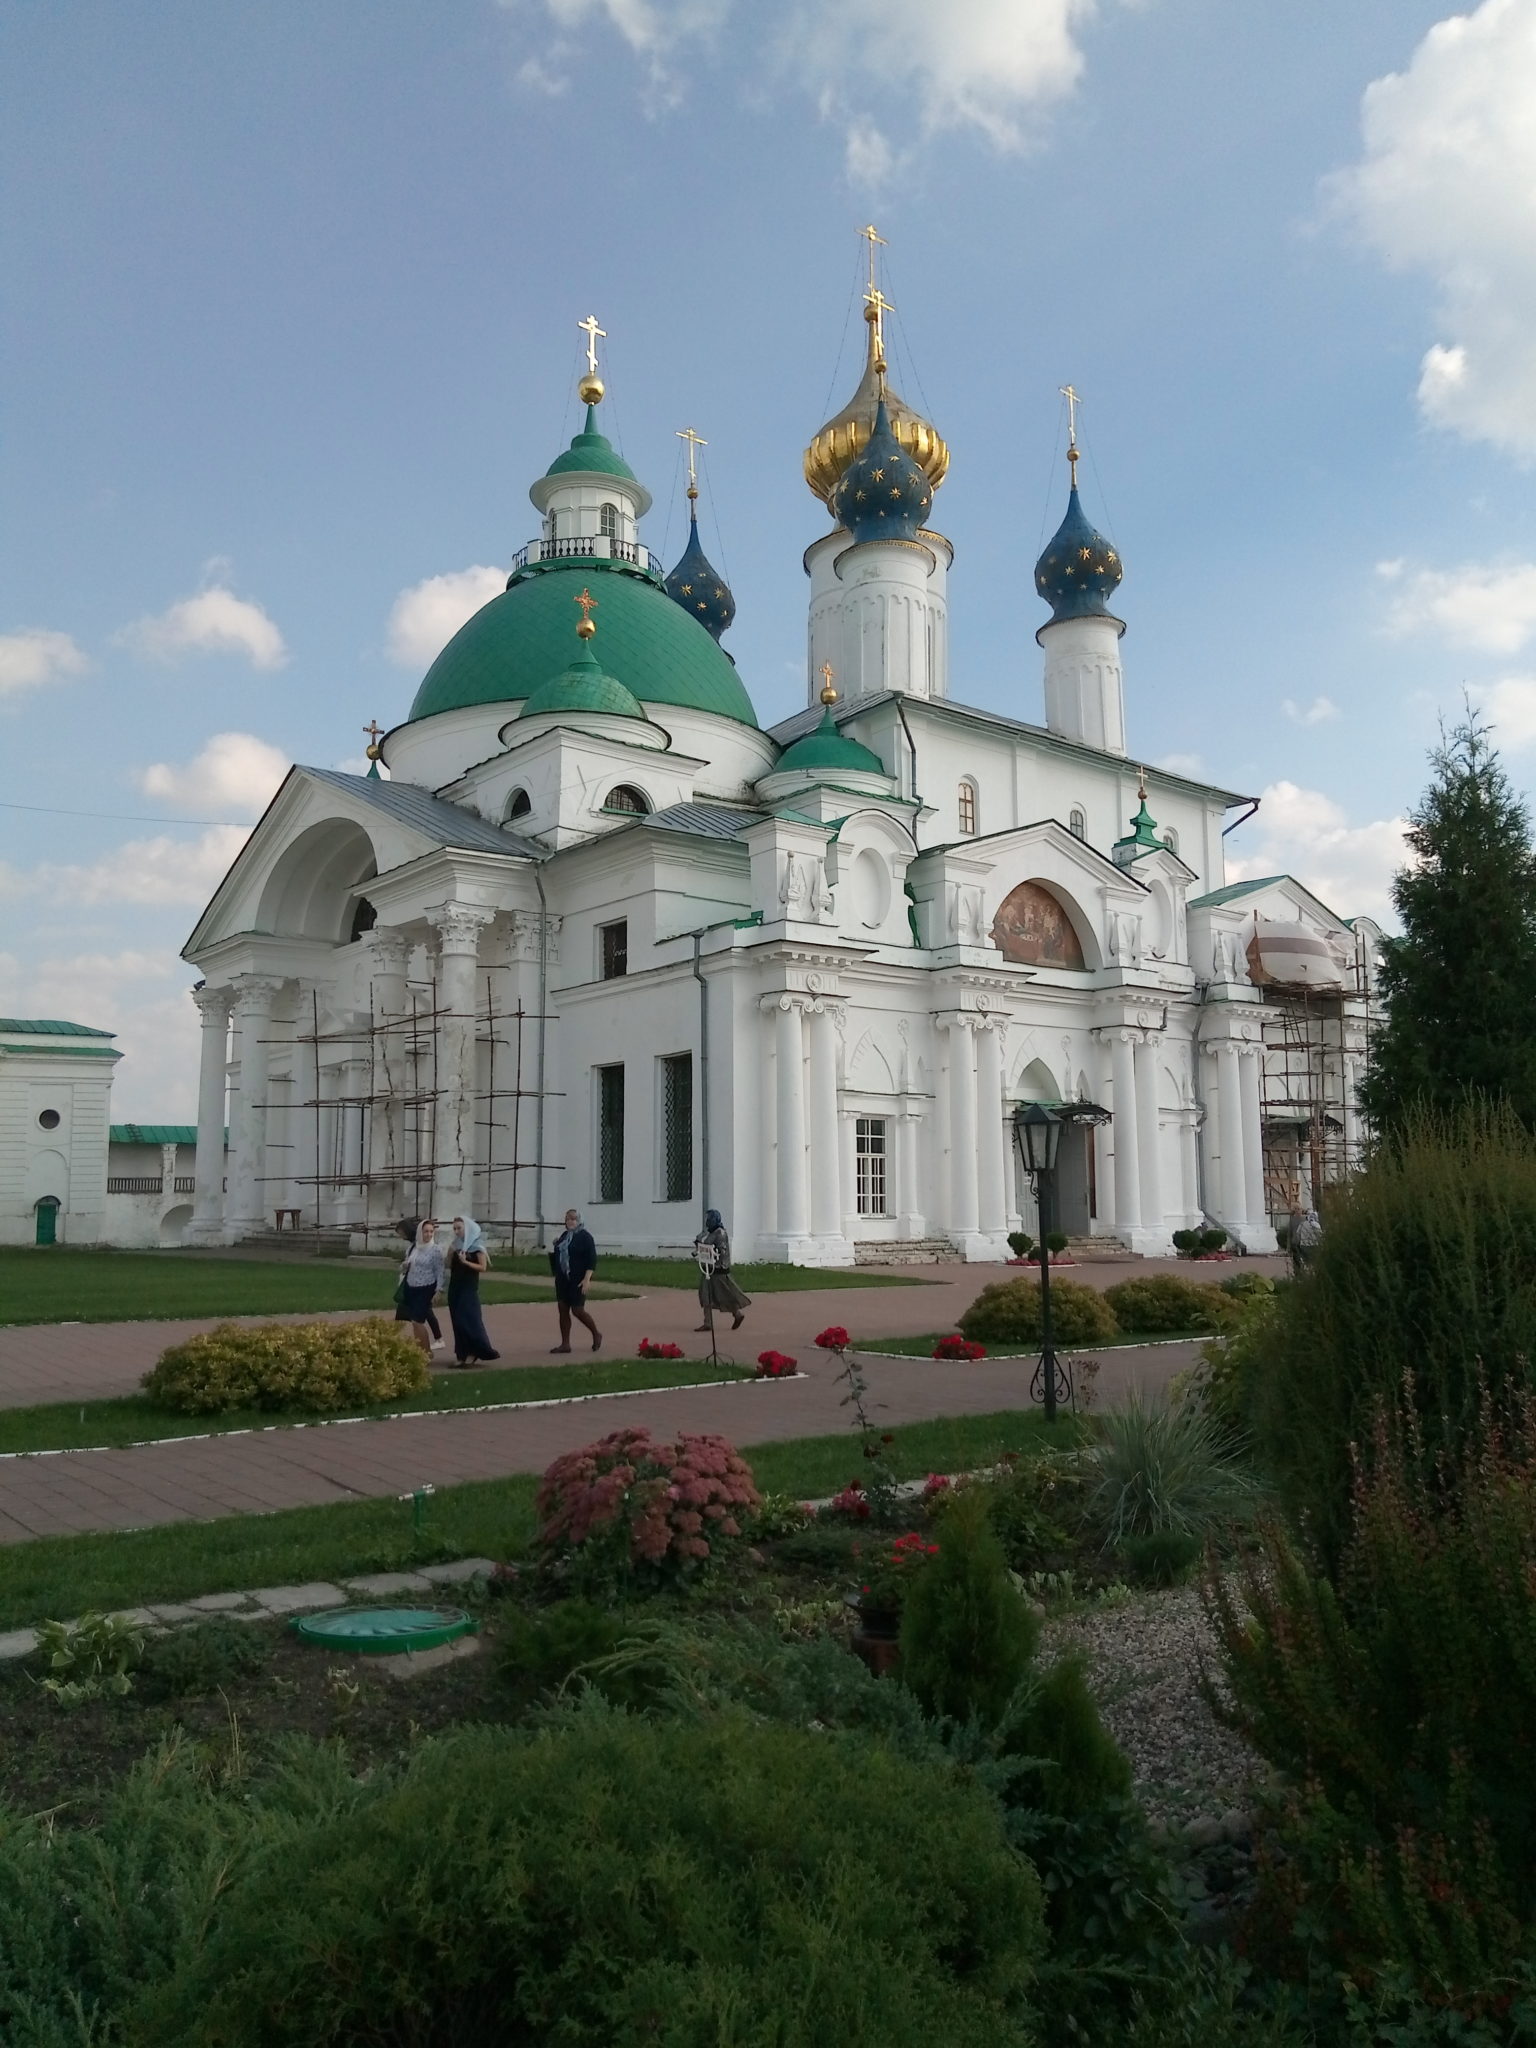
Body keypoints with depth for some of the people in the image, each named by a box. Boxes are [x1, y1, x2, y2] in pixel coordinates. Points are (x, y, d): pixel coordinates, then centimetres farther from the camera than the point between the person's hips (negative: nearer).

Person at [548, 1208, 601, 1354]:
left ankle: (596, 1334, 17)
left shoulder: (585, 1236, -9)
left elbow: (592, 1259, -14)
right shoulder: (564, 1235, 13)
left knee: (577, 1310, -5)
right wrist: (555, 1247, 4)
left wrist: (586, 1279, -21)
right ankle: (565, 1344, 10)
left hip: (577, 1280, -7)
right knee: (563, 1310, 5)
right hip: (562, 1279, 7)